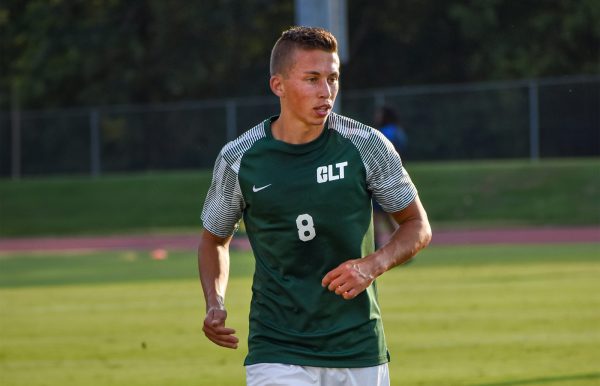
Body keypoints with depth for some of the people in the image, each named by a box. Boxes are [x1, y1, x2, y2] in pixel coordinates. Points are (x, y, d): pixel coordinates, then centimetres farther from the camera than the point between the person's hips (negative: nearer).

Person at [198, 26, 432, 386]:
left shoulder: (367, 146, -5)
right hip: (276, 353, -1)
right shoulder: (237, 159, -4)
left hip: (360, 354, 1)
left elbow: (418, 226, 6)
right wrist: (215, 304, -5)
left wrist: (374, 265, -14)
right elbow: (215, 238, 13)